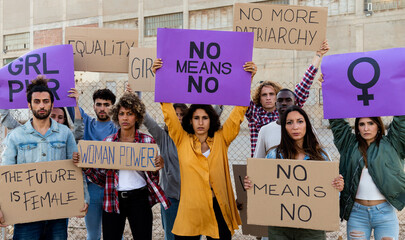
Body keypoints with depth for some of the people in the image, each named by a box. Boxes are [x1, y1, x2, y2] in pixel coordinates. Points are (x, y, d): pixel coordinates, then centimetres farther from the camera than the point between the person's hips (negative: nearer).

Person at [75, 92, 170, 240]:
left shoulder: (147, 141, 0)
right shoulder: (108, 142, 4)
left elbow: (152, 179, 4)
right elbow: (102, 178, 5)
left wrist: (157, 168, -17)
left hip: (139, 200, -1)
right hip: (113, 200, 1)